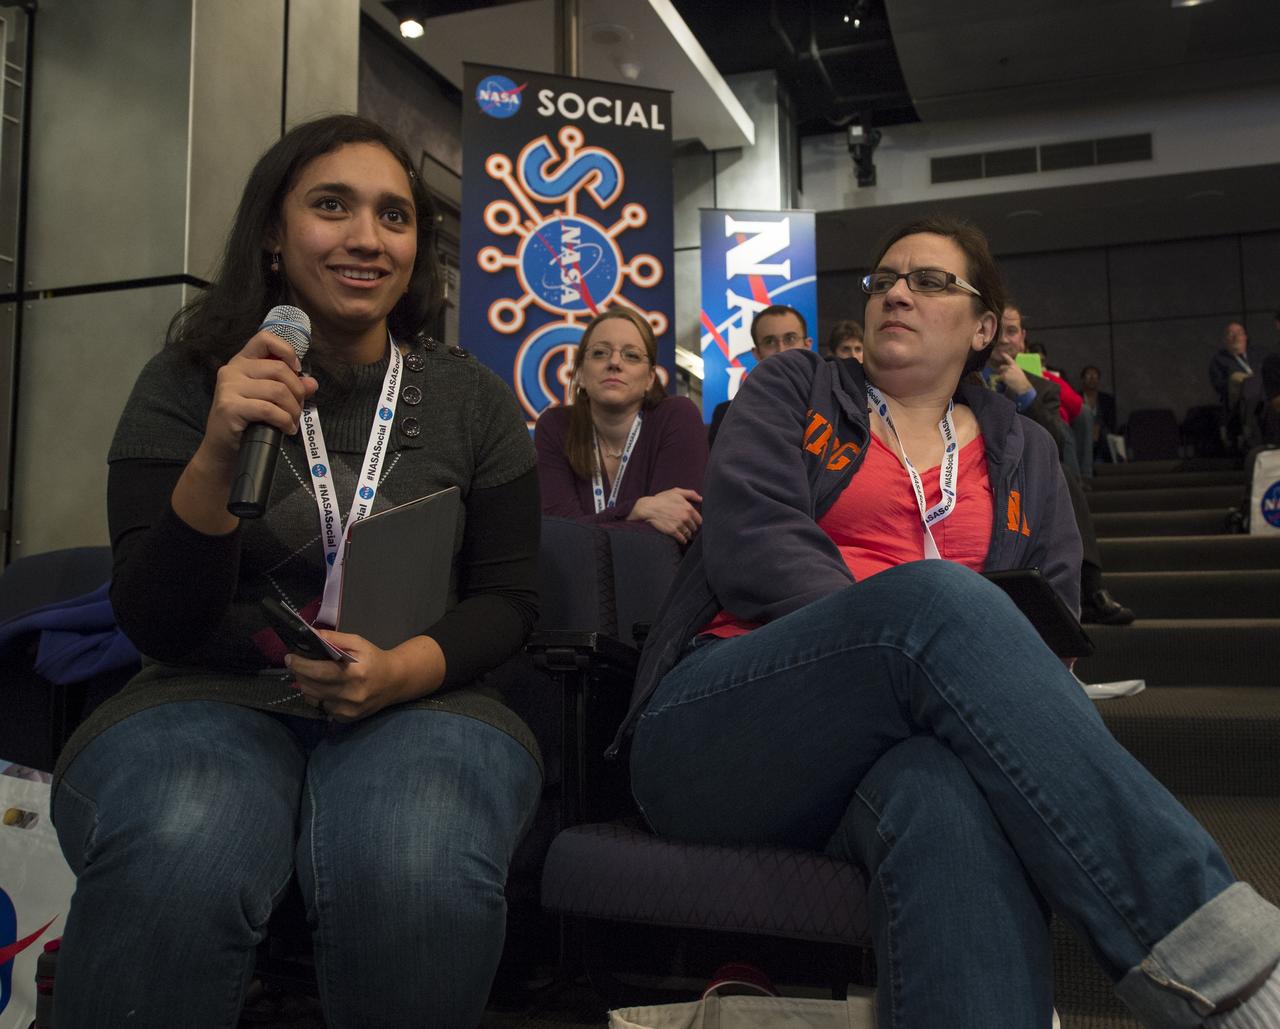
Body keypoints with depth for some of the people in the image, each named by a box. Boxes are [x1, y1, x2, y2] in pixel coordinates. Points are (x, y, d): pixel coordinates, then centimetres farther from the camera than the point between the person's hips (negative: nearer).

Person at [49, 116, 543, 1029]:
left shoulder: (472, 399, 6)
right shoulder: (185, 384, 3)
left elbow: (509, 600, 5)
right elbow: (153, 624, -3)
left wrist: (404, 670, -17)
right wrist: (217, 457, -21)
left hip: (414, 702, 1)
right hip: (213, 694, 0)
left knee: (422, 878, -32)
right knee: (176, 871, -34)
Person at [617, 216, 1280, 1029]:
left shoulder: (1023, 454, 23)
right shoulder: (793, 392, 15)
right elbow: (749, 541, -4)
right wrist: (896, 639, -18)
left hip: (897, 747, 2)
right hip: (720, 730, -1)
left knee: (949, 792, -40)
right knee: (934, 592, -34)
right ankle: (1212, 946, -37)